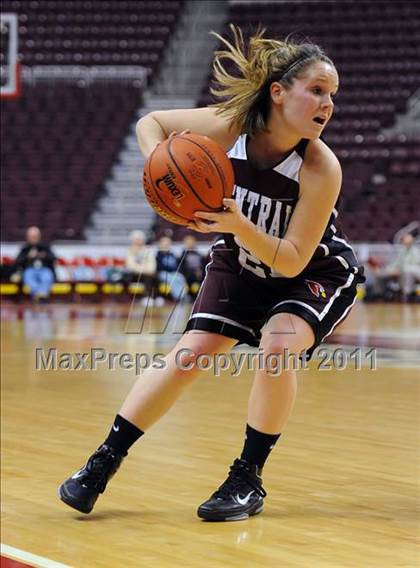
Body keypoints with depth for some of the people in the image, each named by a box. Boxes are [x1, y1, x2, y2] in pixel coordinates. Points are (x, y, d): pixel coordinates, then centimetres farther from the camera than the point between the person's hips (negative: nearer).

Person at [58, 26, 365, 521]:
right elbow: (150, 122, -7)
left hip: (316, 273, -3)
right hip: (240, 265, 3)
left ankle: (248, 480, -10)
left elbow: (292, 261, -27)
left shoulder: (321, 169, -31)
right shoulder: (228, 126, -25)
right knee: (189, 354, -6)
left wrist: (238, 225, -42)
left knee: (276, 346, -28)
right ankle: (102, 464, 6)